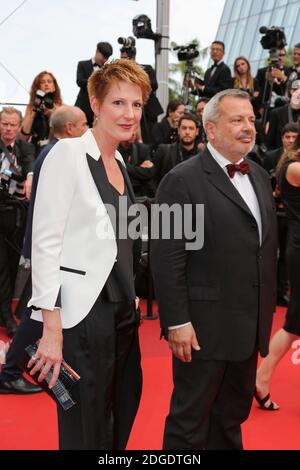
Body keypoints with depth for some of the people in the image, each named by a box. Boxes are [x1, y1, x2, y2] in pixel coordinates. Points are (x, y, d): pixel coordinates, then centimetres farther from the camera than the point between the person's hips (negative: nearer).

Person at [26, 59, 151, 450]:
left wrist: (132, 298, 15)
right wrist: (51, 326, -20)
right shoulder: (68, 154, -11)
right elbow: (45, 242, -15)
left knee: (121, 422, 16)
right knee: (85, 432, 4)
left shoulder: (118, 163, 13)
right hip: (81, 315, -8)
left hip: (122, 311, 8)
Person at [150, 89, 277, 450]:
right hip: (205, 326, -7)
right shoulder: (183, 180, -12)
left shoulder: (259, 177, 12)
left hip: (250, 325, 7)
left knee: (233, 415, 20)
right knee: (191, 421, 7)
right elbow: (166, 260, -16)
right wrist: (177, 322, -18)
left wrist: (266, 312, 12)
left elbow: (267, 247, 14)